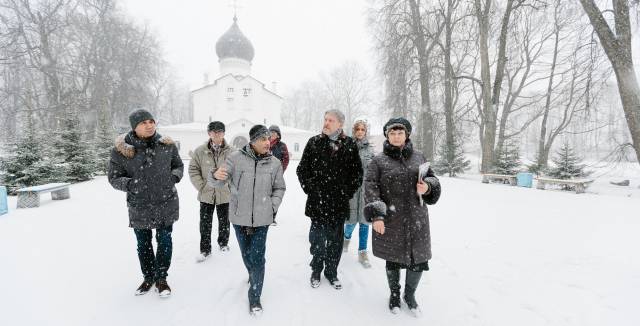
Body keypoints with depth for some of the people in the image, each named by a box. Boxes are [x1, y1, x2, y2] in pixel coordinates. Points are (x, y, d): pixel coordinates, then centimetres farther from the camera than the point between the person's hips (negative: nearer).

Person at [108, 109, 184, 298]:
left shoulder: (167, 145, -5)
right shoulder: (121, 150, -10)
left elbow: (178, 165, 9)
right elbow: (114, 178, -2)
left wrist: (174, 177, -11)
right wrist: (130, 184, -22)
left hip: (166, 203, 0)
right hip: (139, 207, 0)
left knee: (164, 241, 8)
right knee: (143, 244, 17)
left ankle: (161, 278, 30)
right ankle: (148, 277, 40)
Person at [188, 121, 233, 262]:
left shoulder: (231, 151, -8)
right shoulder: (200, 151, -6)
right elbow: (193, 170, 0)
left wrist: (230, 186, -6)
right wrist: (201, 186, -6)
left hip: (225, 194, 0)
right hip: (206, 194, 0)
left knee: (224, 221, 17)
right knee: (205, 223, 9)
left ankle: (223, 243, 39)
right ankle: (205, 250, 26)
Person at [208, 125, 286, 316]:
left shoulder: (274, 163, -4)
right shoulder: (236, 158, -10)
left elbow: (279, 188, 8)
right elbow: (217, 183, -11)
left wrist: (272, 207, -4)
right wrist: (215, 176, -34)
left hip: (262, 219, 0)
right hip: (239, 217, 1)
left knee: (258, 259, 1)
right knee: (246, 254, 20)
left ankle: (255, 298, 20)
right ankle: (253, 275, 51)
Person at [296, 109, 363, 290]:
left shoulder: (350, 145, 2)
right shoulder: (314, 142, 2)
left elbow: (358, 172, 8)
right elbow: (302, 169, 5)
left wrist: (348, 192, 1)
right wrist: (310, 189, -3)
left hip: (339, 202, 1)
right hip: (317, 202, -1)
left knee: (336, 240, 13)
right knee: (318, 238, 8)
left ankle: (332, 272, 32)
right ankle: (316, 270, 30)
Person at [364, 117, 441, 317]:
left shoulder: (419, 157, 8)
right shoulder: (379, 161, -3)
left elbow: (432, 179, 15)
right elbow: (370, 188, -9)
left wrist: (428, 187, -8)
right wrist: (376, 215, -17)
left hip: (417, 220, 3)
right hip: (391, 221, -3)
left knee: (419, 258, 9)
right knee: (393, 259, 12)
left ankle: (410, 294, 38)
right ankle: (394, 294, 39)